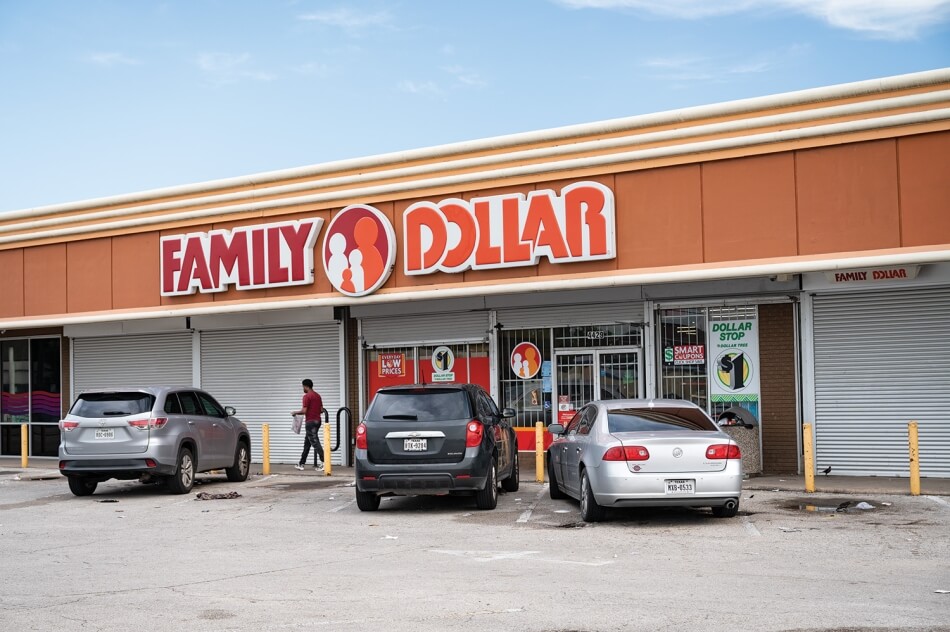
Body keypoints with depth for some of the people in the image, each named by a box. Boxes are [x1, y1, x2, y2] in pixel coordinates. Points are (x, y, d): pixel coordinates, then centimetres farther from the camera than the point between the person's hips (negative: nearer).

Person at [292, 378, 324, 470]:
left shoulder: (307, 396, -13)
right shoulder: (318, 395, 12)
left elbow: (304, 411, -18)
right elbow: (321, 410, 14)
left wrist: (295, 412, -1)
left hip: (310, 422, -9)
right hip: (317, 420, 9)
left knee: (315, 442, -9)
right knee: (307, 442, 15)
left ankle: (323, 462, -15)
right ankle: (301, 463, 21)